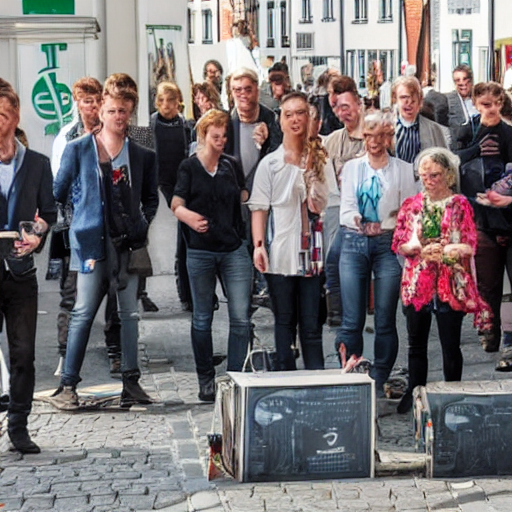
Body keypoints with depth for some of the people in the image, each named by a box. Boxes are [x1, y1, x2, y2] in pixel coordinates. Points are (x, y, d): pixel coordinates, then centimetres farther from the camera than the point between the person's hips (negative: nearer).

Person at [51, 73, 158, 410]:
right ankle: (68, 385, 2)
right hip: (92, 241, -2)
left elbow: (151, 198, 19)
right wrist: (79, 221, 3)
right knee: (83, 313, -4)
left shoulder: (143, 156, 9)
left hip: (128, 243, 3)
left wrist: (143, 224, 5)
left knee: (130, 313, 6)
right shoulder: (78, 150, 4)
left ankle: (131, 381, 14)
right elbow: (59, 193, 8)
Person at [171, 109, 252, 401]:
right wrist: (190, 217, -26)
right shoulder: (189, 167, 2)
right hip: (201, 251, -2)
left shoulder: (232, 165, 11)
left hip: (235, 249, 2)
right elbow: (177, 205, -7)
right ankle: (206, 380, 18)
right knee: (202, 319, 7)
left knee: (241, 317, -5)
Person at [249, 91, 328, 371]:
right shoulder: (270, 163, 6)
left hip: (311, 253, 1)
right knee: (284, 322, 6)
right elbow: (259, 208, 4)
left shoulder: (319, 159, 9)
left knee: (312, 325, 0)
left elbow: (326, 204, 12)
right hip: (280, 255, 0)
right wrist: (258, 245, -7)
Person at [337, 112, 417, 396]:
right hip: (354, 243, 1)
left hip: (388, 243, -1)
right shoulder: (351, 167, 15)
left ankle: (378, 382, 6)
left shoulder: (403, 169, 9)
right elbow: (345, 209, 9)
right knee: (351, 320, -4)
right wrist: (359, 223, -9)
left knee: (385, 321, -2)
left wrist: (383, 226, -8)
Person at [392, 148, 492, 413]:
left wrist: (443, 250, -22)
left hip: (451, 285, -3)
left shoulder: (460, 205, 1)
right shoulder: (411, 205, 9)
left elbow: (469, 246, -6)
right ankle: (414, 394, 21)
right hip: (417, 284, 3)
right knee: (416, 344, 10)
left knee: (451, 345, 3)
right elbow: (398, 244, 7)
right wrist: (417, 247, -13)